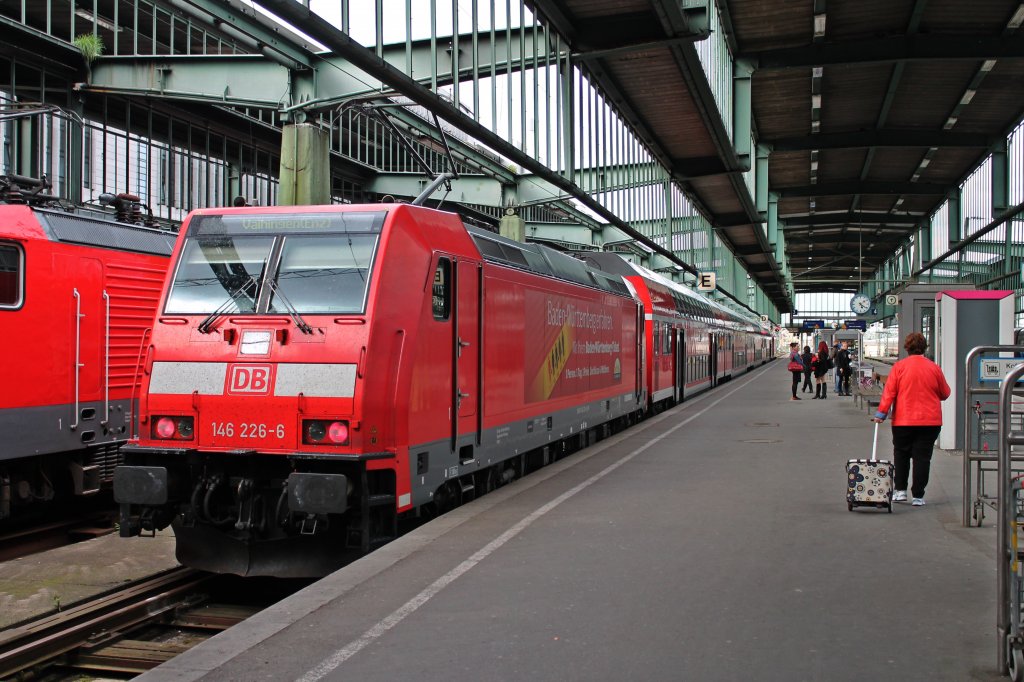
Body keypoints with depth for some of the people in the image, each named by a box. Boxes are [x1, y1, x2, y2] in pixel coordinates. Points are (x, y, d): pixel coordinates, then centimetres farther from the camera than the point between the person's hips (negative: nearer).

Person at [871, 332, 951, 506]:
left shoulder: (899, 367, -5)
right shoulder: (933, 368, 0)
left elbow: (889, 392, -7)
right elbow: (945, 393, 11)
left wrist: (881, 413, -4)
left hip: (903, 421, -1)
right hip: (930, 421, 1)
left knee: (901, 454, 14)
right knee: (922, 457, 3)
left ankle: (900, 490, 12)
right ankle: (918, 496, 3)